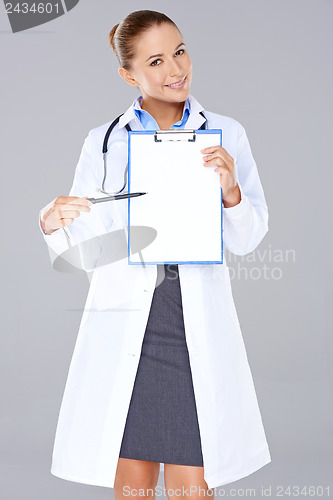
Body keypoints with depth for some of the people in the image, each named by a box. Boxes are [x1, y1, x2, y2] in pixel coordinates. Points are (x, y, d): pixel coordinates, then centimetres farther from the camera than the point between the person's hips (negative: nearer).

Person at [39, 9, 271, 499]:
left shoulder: (226, 134, 8)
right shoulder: (103, 142, 7)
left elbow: (246, 239, 5)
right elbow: (86, 253, 8)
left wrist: (230, 190, -13)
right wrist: (54, 225, -13)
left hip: (198, 328, 0)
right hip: (125, 325, 0)